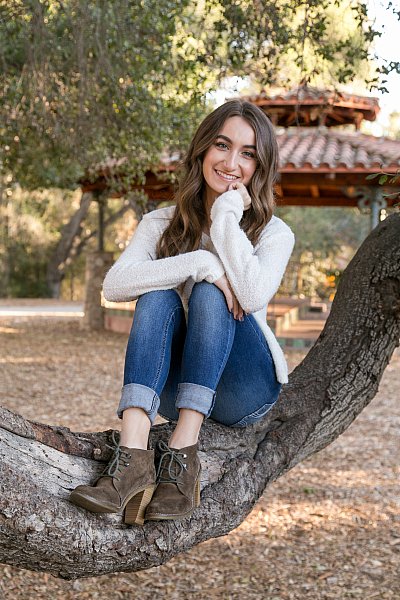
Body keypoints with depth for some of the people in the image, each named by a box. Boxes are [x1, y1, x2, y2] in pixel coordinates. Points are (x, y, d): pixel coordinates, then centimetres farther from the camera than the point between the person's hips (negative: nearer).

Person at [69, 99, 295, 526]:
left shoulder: (274, 233, -1)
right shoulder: (161, 224, 4)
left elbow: (253, 294, -24)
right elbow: (114, 285, -16)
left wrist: (226, 215, -16)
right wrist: (200, 263, -26)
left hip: (244, 392, -2)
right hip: (174, 388, 2)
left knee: (210, 293, -26)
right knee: (157, 296, -25)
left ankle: (182, 456, -37)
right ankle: (133, 457, -42)